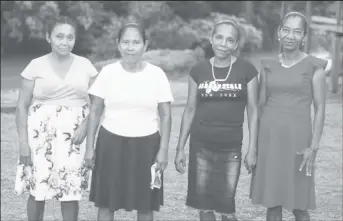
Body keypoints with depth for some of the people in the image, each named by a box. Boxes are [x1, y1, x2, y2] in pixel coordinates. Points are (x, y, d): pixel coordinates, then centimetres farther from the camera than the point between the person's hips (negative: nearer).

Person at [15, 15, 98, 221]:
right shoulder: (36, 66, -1)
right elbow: (22, 106, 1)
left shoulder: (85, 65, 4)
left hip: (74, 135, 1)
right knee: (38, 190, 2)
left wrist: (85, 124, -10)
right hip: (41, 133, -1)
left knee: (71, 192, 2)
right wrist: (23, 141, -6)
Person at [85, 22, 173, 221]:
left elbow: (165, 116, 0)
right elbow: (95, 111, 3)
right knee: (106, 203, 4)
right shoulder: (108, 72, -2)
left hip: (146, 144, 0)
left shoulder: (156, 74, -3)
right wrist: (90, 147, 0)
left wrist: (163, 150, -5)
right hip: (111, 142, 0)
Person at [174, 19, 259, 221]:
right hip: (201, 146, 2)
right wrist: (180, 148, 5)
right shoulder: (199, 70, 2)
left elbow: (253, 111, 1)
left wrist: (252, 149, -3)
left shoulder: (246, 70, -3)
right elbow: (190, 110, 8)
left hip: (231, 148, -2)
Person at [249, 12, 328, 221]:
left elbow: (320, 108, -5)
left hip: (297, 139, -3)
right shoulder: (268, 66, 8)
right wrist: (254, 144, 8)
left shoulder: (313, 66, -3)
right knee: (272, 204, 7)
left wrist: (314, 146, -13)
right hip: (269, 138, 3)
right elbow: (261, 105, 12)